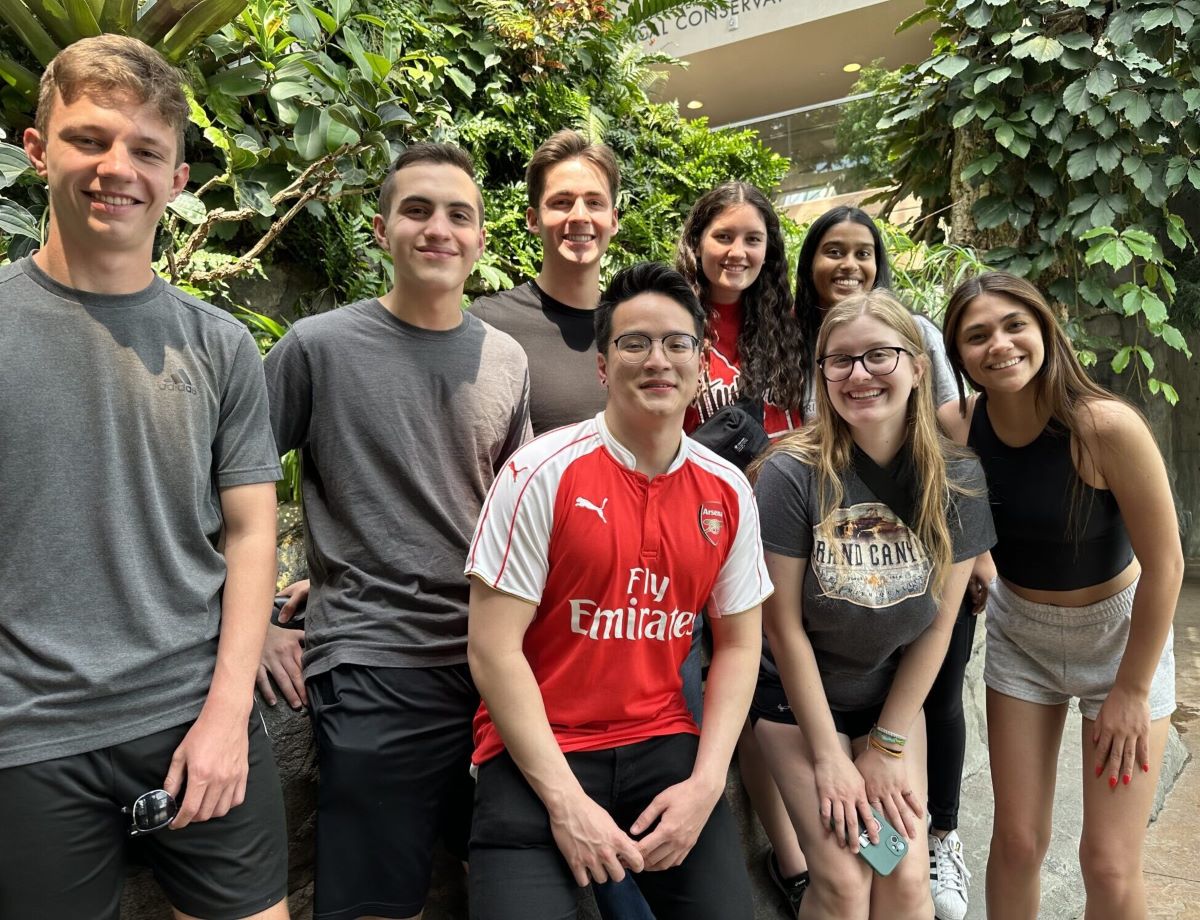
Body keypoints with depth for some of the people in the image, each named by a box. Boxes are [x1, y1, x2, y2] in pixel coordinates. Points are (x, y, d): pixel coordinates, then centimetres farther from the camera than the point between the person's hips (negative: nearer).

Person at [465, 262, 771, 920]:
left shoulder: (728, 492, 0)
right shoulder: (543, 472, -12)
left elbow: (738, 644, 7)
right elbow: (494, 649, -12)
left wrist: (705, 784, -4)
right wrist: (566, 800, -15)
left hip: (664, 746, 4)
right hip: (537, 753, -3)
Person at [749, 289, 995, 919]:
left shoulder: (958, 480, -10)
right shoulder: (793, 473, -21)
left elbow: (938, 622, -5)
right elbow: (783, 624, -16)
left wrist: (888, 745, -4)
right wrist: (829, 756, -12)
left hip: (894, 696, 3)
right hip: (796, 694, -3)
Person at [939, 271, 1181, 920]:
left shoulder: (1106, 426, -26)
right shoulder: (957, 429, -16)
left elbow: (1165, 564, -19)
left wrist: (1132, 691, -12)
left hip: (1119, 630, -2)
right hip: (1018, 632, 3)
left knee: (1110, 866, 0)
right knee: (1016, 843, 7)